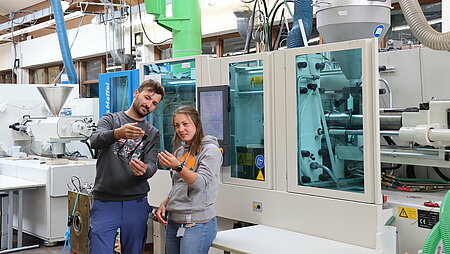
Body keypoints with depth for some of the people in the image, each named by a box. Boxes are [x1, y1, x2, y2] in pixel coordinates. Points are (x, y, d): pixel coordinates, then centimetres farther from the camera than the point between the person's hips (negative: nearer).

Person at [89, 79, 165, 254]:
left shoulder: (153, 134, 14)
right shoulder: (110, 119, 7)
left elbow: (151, 165, 0)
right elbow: (95, 141, -15)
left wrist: (144, 170, -26)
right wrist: (117, 134, -37)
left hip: (137, 204, 3)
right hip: (105, 202, -2)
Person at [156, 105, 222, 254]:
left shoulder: (211, 150, -7)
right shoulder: (180, 151, 15)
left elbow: (200, 183, -20)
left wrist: (177, 166, -33)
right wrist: (164, 204, 6)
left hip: (198, 223, -7)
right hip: (173, 221, 7)